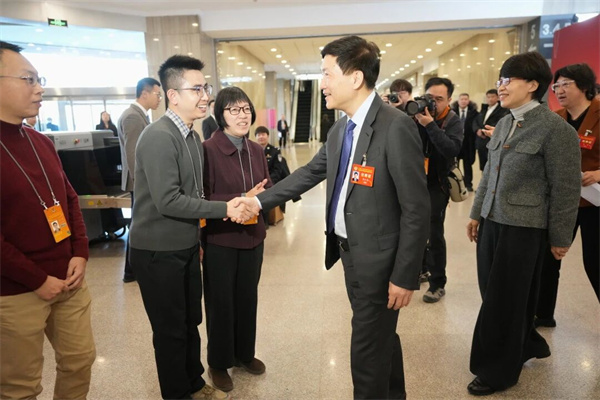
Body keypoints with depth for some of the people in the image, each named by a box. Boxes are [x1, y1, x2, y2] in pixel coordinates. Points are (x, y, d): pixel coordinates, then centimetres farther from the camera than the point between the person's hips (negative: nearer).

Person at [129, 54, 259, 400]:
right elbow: (168, 201, -26)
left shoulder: (192, 136, 7)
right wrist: (225, 209, -23)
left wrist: (198, 236, 4)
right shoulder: (159, 137, -20)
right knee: (171, 329, 9)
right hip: (159, 251, -7)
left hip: (187, 246, 8)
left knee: (191, 321, 19)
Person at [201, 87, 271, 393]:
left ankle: (245, 354, 40)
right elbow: (203, 199, -17)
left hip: (253, 236, 6)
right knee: (221, 302, 11)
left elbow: (268, 188, 8)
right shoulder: (208, 150, -15)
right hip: (220, 240, -5)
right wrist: (243, 199, -26)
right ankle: (218, 363, 32)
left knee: (248, 298, 19)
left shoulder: (255, 150, 4)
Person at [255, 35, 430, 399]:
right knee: (380, 338, 25)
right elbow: (309, 173, 14)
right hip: (349, 251, 8)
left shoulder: (396, 126, -20)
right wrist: (259, 200, 10)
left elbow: (416, 210, -19)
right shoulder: (342, 127, 6)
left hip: (378, 259, -8)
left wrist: (405, 276, -16)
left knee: (367, 352, 6)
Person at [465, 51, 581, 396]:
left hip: (523, 228, -7)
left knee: (502, 301, 4)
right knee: (495, 294, 16)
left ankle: (499, 371, 25)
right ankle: (527, 345, 42)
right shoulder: (504, 124, 9)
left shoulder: (555, 128, -12)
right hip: (492, 222, 7)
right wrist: (477, 214, 16)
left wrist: (560, 237, -6)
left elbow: (566, 188, -9)